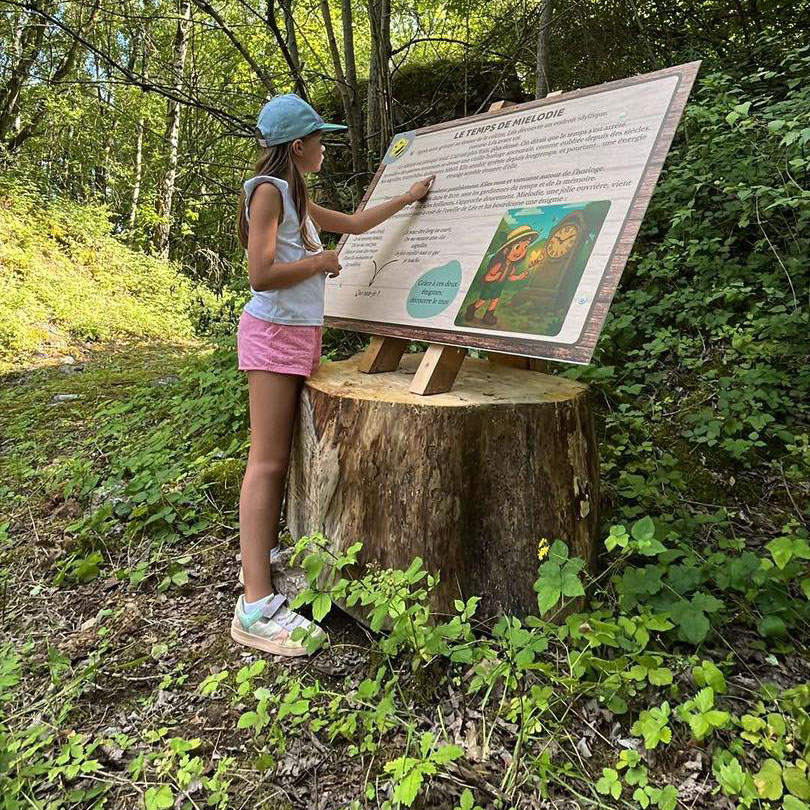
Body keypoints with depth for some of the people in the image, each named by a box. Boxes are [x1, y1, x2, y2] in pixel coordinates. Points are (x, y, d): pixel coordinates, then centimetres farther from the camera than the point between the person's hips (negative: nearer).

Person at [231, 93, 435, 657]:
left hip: (300, 334, 10)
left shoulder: (297, 197, 19)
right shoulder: (268, 190, -9)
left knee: (282, 455, 11)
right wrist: (320, 262, -7)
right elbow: (261, 274, -20)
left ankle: (268, 552, 22)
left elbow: (354, 224, 33)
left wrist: (406, 199, 38)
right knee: (268, 460, -13)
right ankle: (256, 605, -12)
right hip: (274, 332, -10)